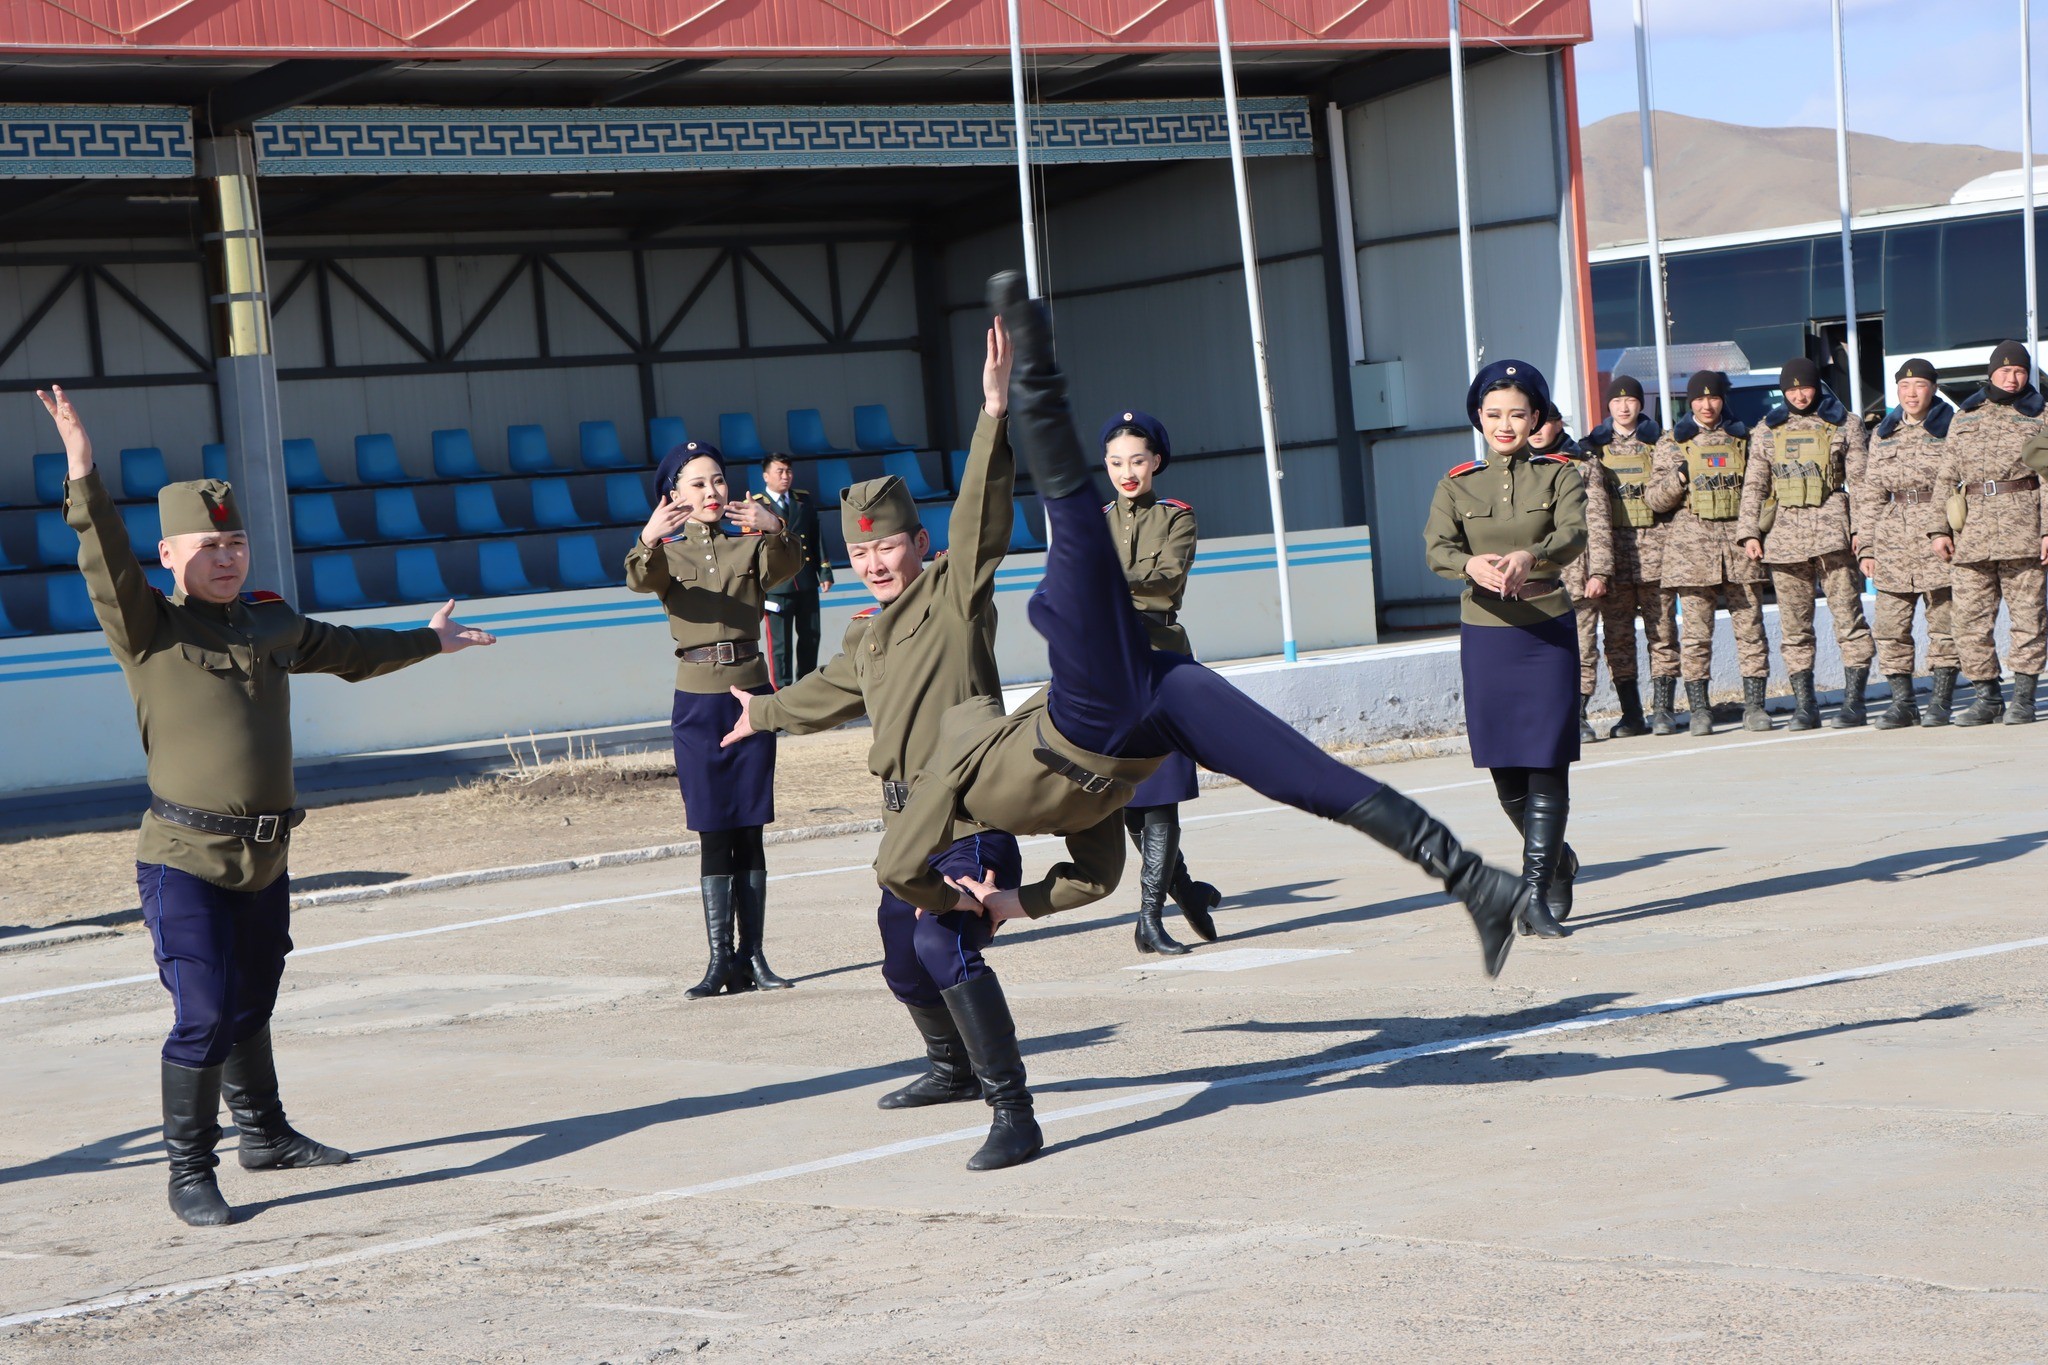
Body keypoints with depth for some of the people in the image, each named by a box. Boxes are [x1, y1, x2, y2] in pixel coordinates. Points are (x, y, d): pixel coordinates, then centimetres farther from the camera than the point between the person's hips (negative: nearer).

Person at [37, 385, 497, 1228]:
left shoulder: (271, 622, 14)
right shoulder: (149, 630, -5)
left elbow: (346, 651, 31)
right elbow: (108, 567, -23)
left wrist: (427, 642, 45)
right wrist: (83, 481, -38)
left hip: (265, 860, 6)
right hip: (185, 862, -6)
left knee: (251, 1008, 21)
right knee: (204, 1017, -11)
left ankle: (264, 1135, 39)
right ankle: (189, 1174, 0)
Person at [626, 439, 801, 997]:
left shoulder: (750, 544, 7)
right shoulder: (668, 552, 5)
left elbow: (784, 567, -16)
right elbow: (642, 581, -19)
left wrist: (775, 531, -38)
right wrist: (648, 540, -41)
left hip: (750, 692, 1)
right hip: (697, 699, -1)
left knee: (748, 831, 3)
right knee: (713, 833, 0)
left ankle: (752, 955, 6)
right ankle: (721, 958, 1)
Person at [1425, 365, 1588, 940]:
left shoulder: (1559, 475, 0)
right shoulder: (1457, 484, 5)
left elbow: (1573, 535, -18)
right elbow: (1436, 548, -11)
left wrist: (1528, 556, -40)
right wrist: (1472, 564, -34)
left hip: (1548, 633, -2)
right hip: (1485, 634, 2)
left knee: (1547, 766, -7)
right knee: (1505, 769, 7)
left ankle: (1537, 896, -5)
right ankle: (1557, 860, 32)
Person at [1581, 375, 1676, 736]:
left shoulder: (1657, 442, 11)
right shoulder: (1594, 447, 10)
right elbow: (1590, 502, 4)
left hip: (1654, 543, 0)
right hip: (1613, 545, 0)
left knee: (1661, 630, -4)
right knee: (1617, 634, -1)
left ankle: (1662, 709, -1)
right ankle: (1631, 713, 4)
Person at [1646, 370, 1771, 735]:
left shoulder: (1742, 439, 14)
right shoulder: (1672, 442, 10)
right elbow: (1655, 499, 6)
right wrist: (1678, 479, -13)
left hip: (1738, 541, 2)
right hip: (1691, 545, -1)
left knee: (1749, 626, -2)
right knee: (1695, 631, -5)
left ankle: (1754, 705, 2)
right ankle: (1699, 709, -2)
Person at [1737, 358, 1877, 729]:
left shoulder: (1845, 425, 8)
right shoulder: (1767, 431, 14)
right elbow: (1753, 486, 13)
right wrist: (1749, 532, 2)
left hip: (1832, 530, -3)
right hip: (1785, 533, 3)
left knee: (1848, 617, -6)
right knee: (1793, 626, 3)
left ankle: (1853, 700, -3)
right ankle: (1803, 705, 7)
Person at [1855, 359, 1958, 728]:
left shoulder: (1952, 428, 3)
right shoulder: (1883, 435, 15)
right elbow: (1869, 493, 16)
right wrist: (1867, 545, 9)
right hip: (1893, 537, 4)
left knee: (1943, 620, -3)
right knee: (1890, 623, 0)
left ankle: (1940, 702, 3)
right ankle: (1902, 703, 6)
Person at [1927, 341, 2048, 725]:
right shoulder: (1964, 418, 18)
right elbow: (1946, 477, 17)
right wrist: (1938, 528, 6)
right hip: (1971, 532, 3)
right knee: (1970, 618, -1)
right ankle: (1985, 696, 8)